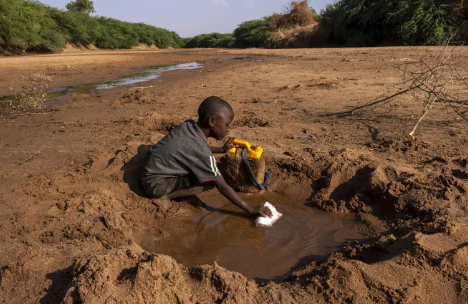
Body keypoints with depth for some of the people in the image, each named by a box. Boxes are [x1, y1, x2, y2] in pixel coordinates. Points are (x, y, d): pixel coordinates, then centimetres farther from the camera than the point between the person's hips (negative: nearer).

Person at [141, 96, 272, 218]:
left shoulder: (188, 125, -5)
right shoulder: (202, 151, -25)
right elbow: (222, 187, -22)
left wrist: (221, 149, 12)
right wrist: (251, 210, -18)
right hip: (155, 184, -9)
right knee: (210, 182, -17)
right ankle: (165, 196, -10)